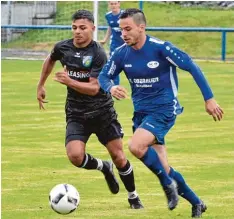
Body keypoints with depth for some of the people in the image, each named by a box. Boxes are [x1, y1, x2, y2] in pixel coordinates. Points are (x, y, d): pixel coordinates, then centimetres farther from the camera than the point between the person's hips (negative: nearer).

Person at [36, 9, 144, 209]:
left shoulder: (98, 54, -17)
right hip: (76, 113, 3)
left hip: (102, 112, -3)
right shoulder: (62, 48, -3)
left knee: (118, 156, 2)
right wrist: (41, 86, 24)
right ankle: (104, 167, 14)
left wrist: (69, 81, -37)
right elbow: (50, 60, 22)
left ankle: (133, 197, 27)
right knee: (75, 156, -20)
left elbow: (93, 88, -24)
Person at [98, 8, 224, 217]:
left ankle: (168, 185, -8)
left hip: (164, 110, -6)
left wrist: (209, 99, -11)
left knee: (136, 146, -29)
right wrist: (111, 88, -16)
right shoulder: (121, 53, -2)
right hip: (141, 112, 6)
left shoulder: (161, 48, -17)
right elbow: (104, 76, 8)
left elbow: (192, 67, -11)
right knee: (163, 169, 7)